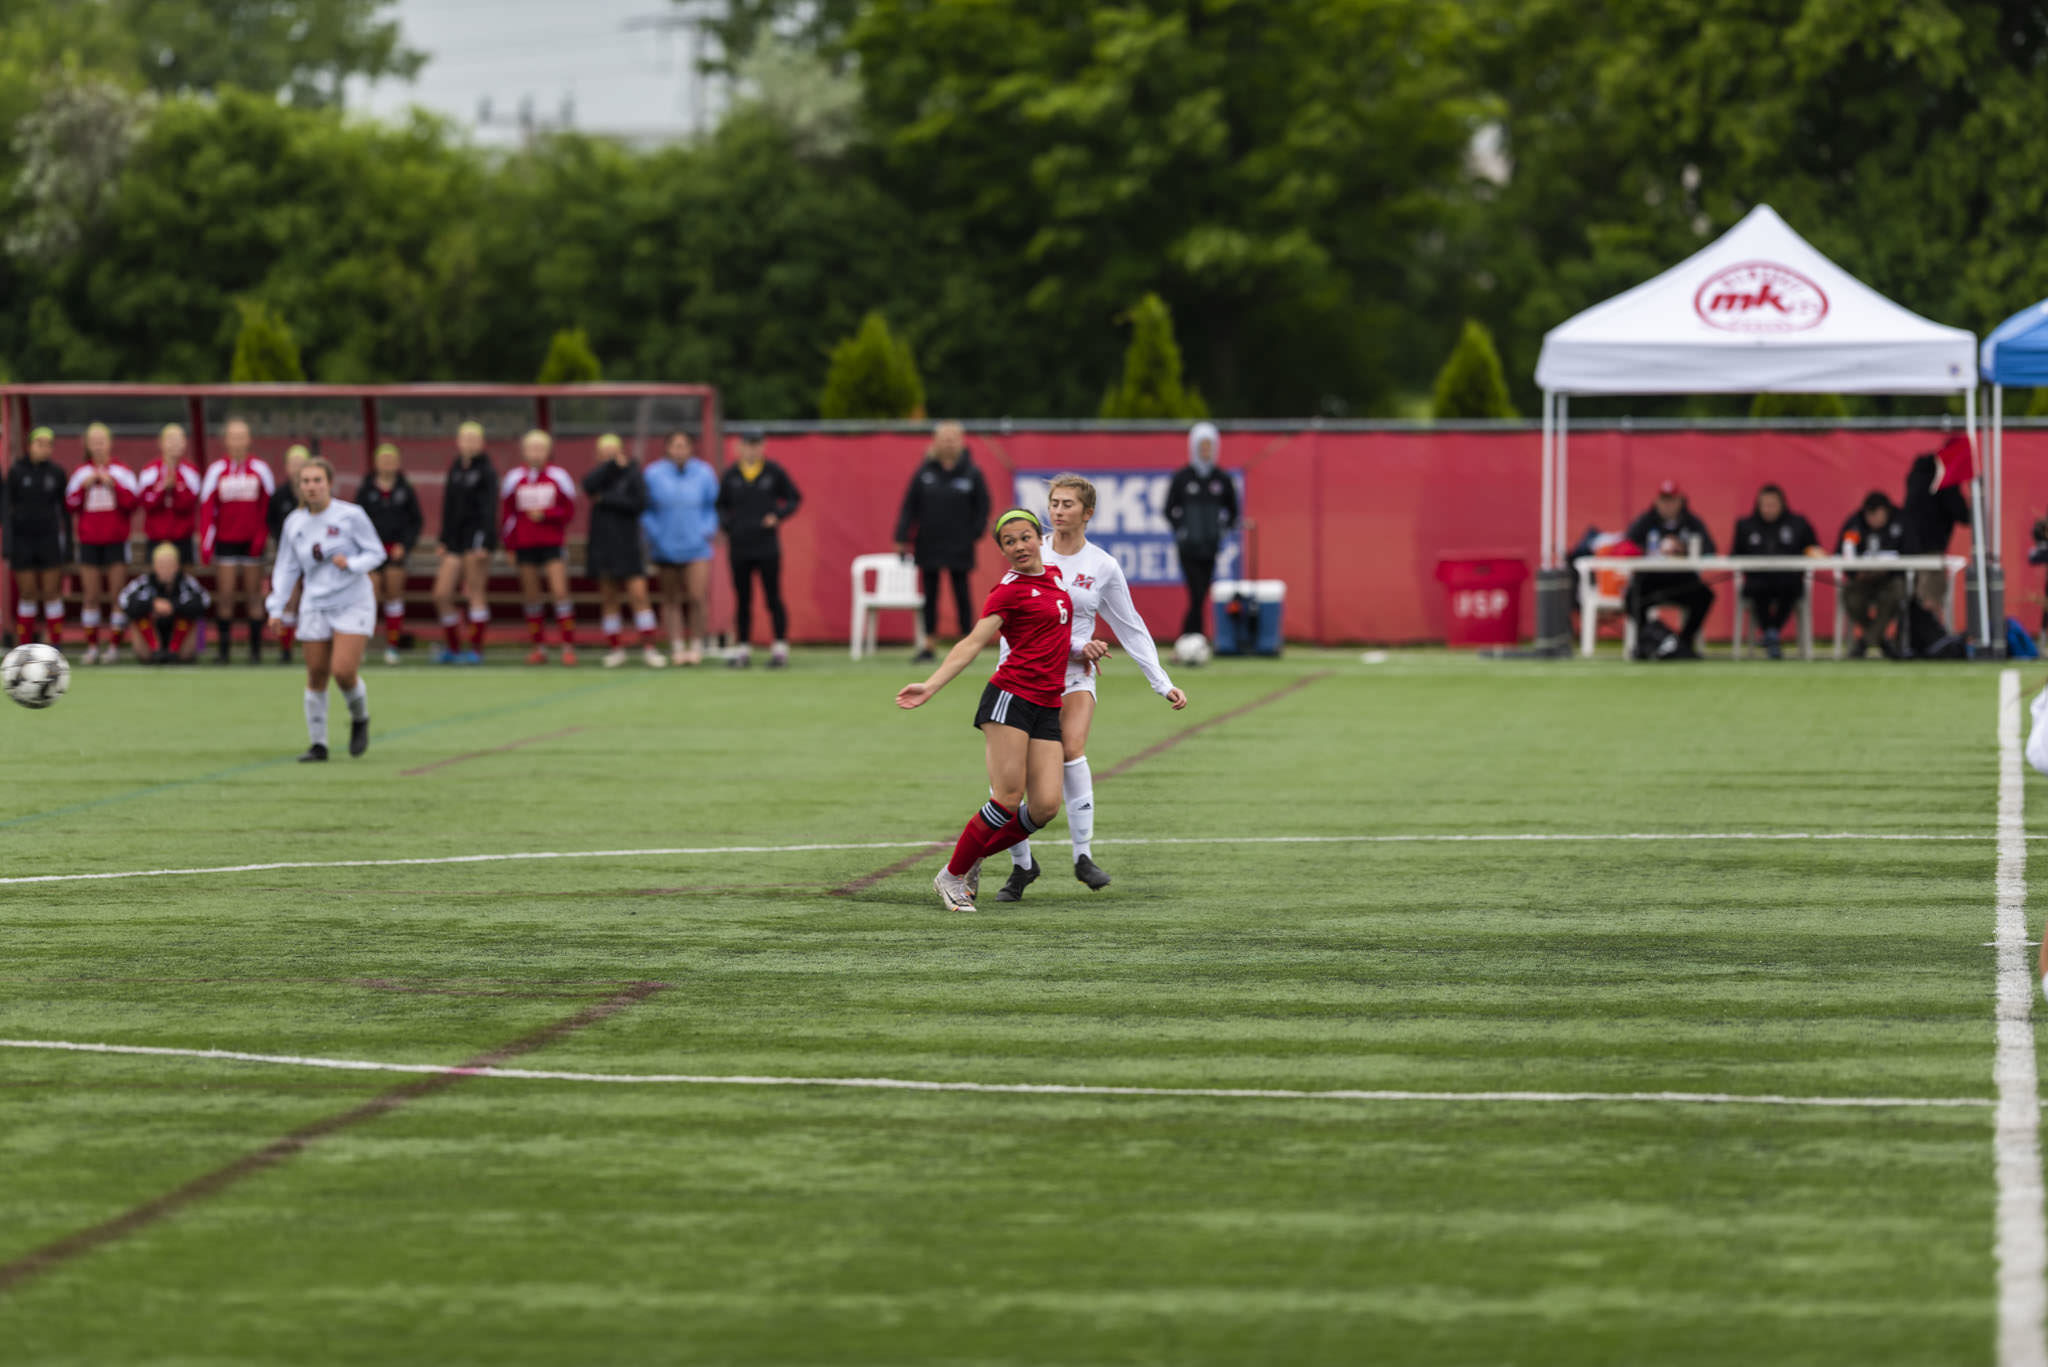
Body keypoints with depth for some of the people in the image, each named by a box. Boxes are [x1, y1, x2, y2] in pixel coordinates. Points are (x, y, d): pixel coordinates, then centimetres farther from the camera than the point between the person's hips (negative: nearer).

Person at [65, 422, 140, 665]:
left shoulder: (122, 473, 3)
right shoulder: (81, 474, 9)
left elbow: (133, 503, -6)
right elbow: (70, 504, 5)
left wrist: (113, 484, -16)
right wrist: (83, 487, -10)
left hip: (116, 541, -2)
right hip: (89, 541, 2)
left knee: (117, 595, -5)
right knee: (90, 596, 0)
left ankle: (115, 645, -1)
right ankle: (92, 647, 3)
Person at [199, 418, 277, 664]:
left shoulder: (260, 469, 1)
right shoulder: (216, 471, 1)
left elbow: (269, 506, 5)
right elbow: (206, 508, 0)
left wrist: (262, 537, -4)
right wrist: (206, 544, -6)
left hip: (252, 541, 0)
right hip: (225, 540, 0)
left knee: (253, 593, 2)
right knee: (225, 595, -3)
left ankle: (255, 648, 7)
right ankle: (223, 649, 2)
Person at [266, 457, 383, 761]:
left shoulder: (351, 516, -7)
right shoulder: (294, 523, 4)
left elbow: (376, 553, -3)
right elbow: (286, 568, 11)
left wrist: (351, 563, -21)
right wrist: (276, 608, 5)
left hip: (353, 603, -4)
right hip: (315, 607, 4)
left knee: (344, 671, -16)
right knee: (316, 677, 1)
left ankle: (360, 719, 15)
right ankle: (317, 745, 12)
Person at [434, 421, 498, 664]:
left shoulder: (486, 471, -6)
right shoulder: (455, 469, 13)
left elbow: (489, 509, -11)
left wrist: (485, 543, -19)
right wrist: (443, 541, 16)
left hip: (476, 534, -7)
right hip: (456, 538, 7)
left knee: (475, 593, -3)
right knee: (441, 595, 2)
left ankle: (476, 649, 3)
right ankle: (452, 646, 15)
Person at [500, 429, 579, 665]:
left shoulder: (558, 477, 0)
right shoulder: (514, 479, 5)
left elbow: (569, 510, 2)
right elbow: (506, 514, 10)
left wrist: (545, 514, -13)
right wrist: (509, 546, 7)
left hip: (552, 544, -2)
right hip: (525, 546, 2)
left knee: (560, 592, -11)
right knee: (532, 598, 4)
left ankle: (568, 646, -7)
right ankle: (538, 647, 11)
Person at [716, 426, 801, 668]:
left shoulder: (773, 472, 1)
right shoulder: (731, 475, 6)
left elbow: (794, 498, 8)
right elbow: (720, 505, 16)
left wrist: (778, 516, -7)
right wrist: (726, 523, -3)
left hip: (767, 547, -2)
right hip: (739, 547, 2)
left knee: (773, 598, -3)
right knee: (742, 600, 6)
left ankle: (780, 648, 2)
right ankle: (743, 648, 12)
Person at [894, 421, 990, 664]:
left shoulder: (972, 474, -3)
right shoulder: (925, 472, 0)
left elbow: (982, 507, 3)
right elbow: (910, 506, 2)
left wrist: (975, 534, -7)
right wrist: (902, 538, -2)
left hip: (959, 548, -2)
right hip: (928, 546, 2)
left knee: (961, 595, 2)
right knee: (930, 597, 7)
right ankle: (928, 648, 12)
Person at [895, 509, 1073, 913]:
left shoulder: (1054, 576, 16)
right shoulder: (1009, 591, -5)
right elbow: (972, 643, -14)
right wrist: (930, 686, -26)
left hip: (1047, 708, 6)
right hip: (1011, 695, -6)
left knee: (1045, 807, -7)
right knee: (1008, 797, -15)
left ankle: (975, 857, 15)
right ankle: (952, 875, 1)